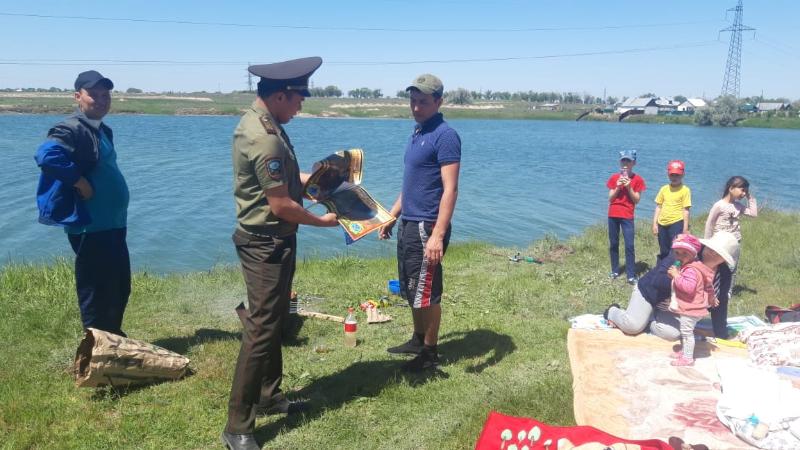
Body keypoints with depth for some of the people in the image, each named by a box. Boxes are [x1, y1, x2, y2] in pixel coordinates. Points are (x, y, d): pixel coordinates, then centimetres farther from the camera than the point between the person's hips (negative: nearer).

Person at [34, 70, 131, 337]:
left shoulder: (102, 131, 16)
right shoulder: (71, 130, -13)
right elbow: (46, 156, -31)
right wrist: (80, 182, -23)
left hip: (113, 223, 10)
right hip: (90, 226, -10)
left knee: (120, 287, 18)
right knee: (96, 290, 0)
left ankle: (113, 337, 33)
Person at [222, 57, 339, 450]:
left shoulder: (258, 121, 9)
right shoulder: (265, 138, -24)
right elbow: (281, 205, -22)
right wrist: (322, 221, -8)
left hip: (271, 241, 11)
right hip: (266, 244, -11)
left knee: (273, 322, 19)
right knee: (261, 330, -6)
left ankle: (268, 397, 34)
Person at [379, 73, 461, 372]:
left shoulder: (444, 136, -15)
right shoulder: (417, 133, 13)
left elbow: (450, 189, -21)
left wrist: (438, 235, -28)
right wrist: (391, 216, 22)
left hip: (427, 227, -9)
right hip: (408, 224, 9)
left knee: (426, 293, 1)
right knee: (410, 290, 18)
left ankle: (430, 354, 15)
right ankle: (418, 340, 34)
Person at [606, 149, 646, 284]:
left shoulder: (637, 179, 0)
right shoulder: (614, 178, 6)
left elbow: (637, 200, -3)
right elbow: (610, 198, 3)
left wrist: (629, 187, -14)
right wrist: (618, 187, -12)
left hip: (627, 216, -3)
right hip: (613, 215, 3)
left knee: (629, 246, -8)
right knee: (613, 244, 8)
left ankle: (631, 275, -6)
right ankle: (615, 271, 19)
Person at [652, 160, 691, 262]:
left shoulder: (685, 190, -3)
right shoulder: (664, 189, 10)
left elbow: (686, 210, -5)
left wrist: (685, 228, -7)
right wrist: (655, 224, 8)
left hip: (676, 223, -5)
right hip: (662, 224, 5)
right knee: (663, 252, 14)